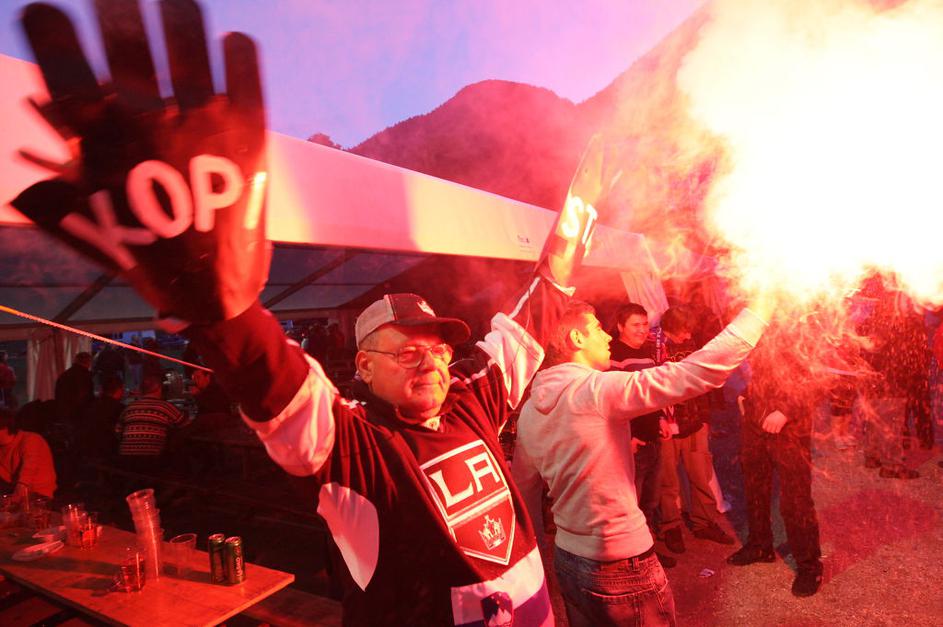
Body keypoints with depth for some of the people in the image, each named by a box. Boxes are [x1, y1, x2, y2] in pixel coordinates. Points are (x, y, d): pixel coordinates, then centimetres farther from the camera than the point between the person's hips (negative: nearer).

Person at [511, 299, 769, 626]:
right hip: (620, 565, -7)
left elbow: (524, 487, 10)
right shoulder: (599, 389, -22)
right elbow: (700, 371, -24)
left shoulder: (529, 411, -1)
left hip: (566, 559, 7)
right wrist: (757, 311, -12)